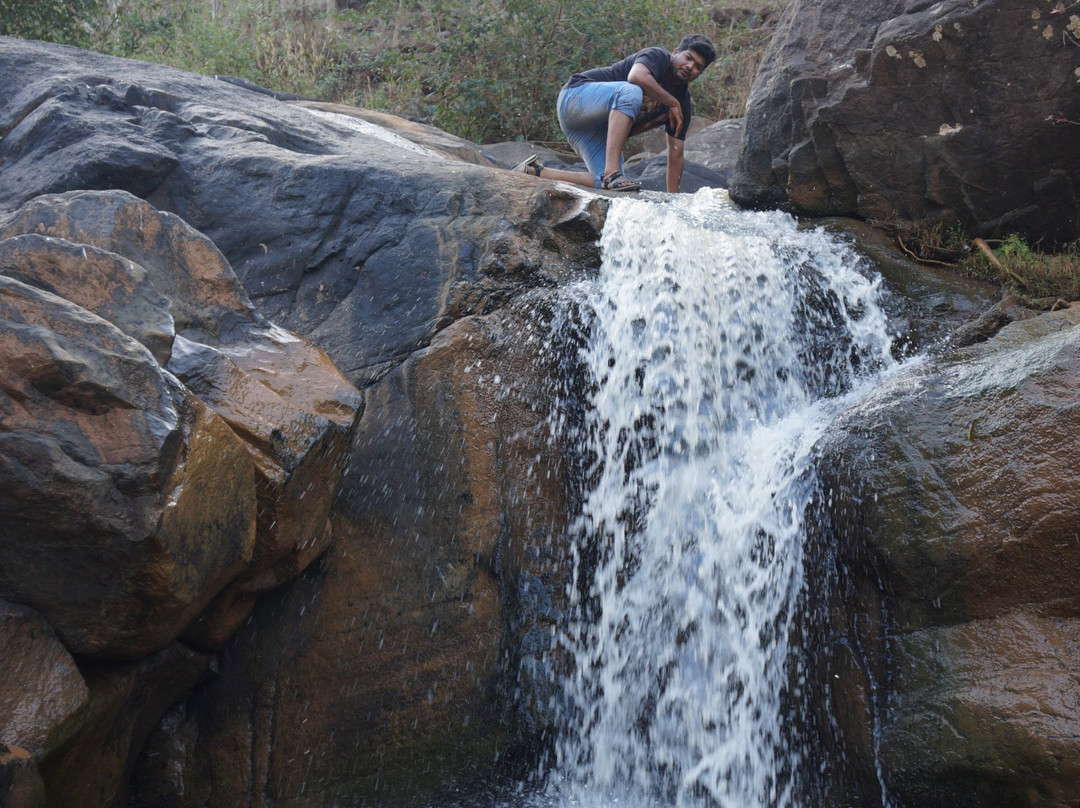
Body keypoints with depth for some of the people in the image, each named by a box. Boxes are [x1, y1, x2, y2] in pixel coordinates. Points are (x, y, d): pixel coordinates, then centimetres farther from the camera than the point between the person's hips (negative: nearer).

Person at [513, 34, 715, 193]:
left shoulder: (683, 102, 7)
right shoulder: (657, 57, -13)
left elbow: (675, 153, 6)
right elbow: (636, 76, -37)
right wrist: (672, 103, -27)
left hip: (599, 128, 9)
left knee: (606, 185, -11)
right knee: (631, 92, -36)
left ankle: (536, 171, 3)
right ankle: (611, 173, -41)